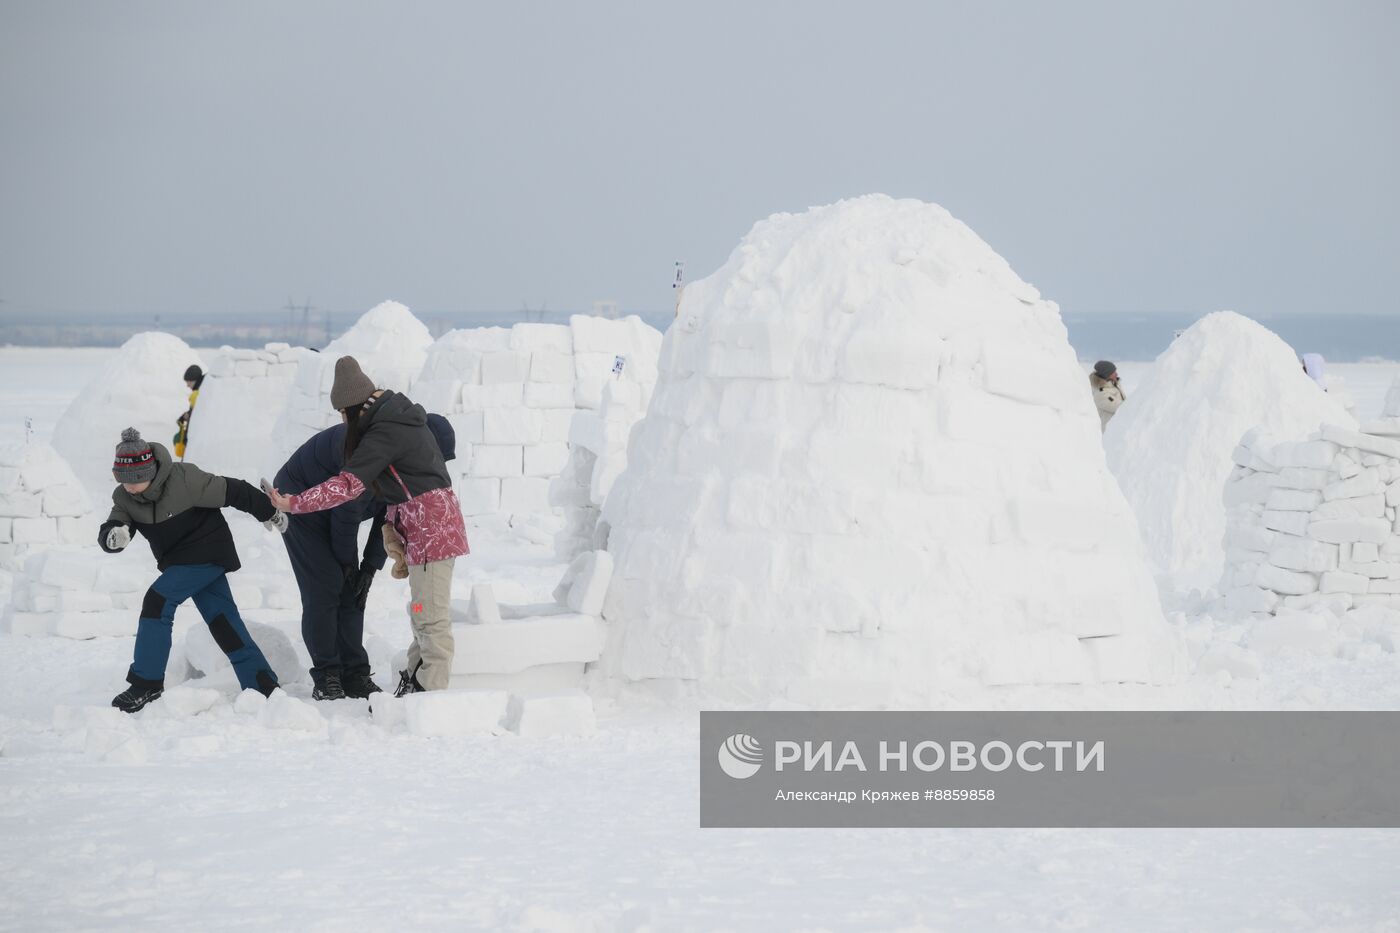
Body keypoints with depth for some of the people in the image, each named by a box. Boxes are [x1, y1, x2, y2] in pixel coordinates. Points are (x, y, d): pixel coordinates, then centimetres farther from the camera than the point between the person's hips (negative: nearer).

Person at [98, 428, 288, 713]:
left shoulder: (184, 479, -25)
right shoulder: (124, 497, -6)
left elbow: (232, 492, -15)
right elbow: (107, 534, -13)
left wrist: (269, 513, -3)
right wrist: (113, 536, -39)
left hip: (208, 554, -7)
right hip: (179, 563, 7)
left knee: (158, 600, -20)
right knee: (224, 624, 7)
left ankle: (146, 683, -16)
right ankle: (264, 689, 11)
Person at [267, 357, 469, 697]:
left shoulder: (383, 434, -18)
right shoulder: (400, 418, 13)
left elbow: (348, 485, -25)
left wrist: (294, 504, -23)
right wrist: (393, 522, 15)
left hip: (430, 528, -11)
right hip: (432, 525, 11)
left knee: (430, 616, -9)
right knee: (424, 614, 15)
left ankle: (431, 692, -9)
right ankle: (414, 684, 22)